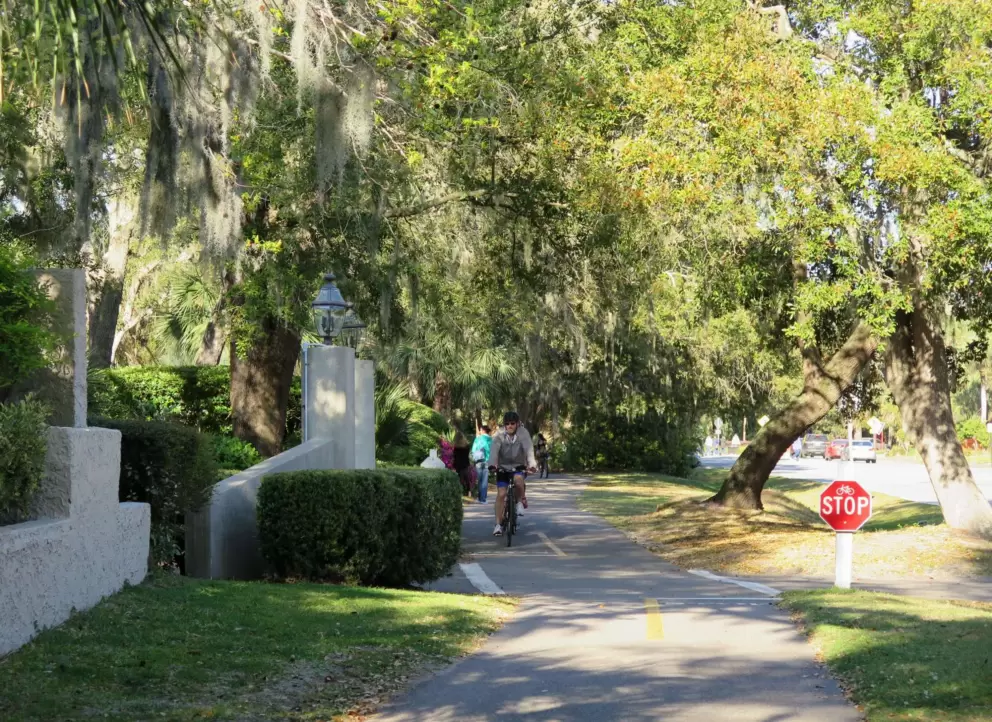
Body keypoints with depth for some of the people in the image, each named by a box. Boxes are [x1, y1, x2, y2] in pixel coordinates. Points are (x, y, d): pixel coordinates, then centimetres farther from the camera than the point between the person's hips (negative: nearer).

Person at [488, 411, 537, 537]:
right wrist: (492, 464, -45)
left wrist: (532, 463, -46)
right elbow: (494, 450, -27)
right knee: (501, 494, -10)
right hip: (503, 467, 1)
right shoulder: (499, 434, -13)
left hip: (519, 466, -1)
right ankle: (498, 525, -3)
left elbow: (529, 449, -28)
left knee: (518, 479, -34)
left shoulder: (523, 433, -15)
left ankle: (521, 500, -4)